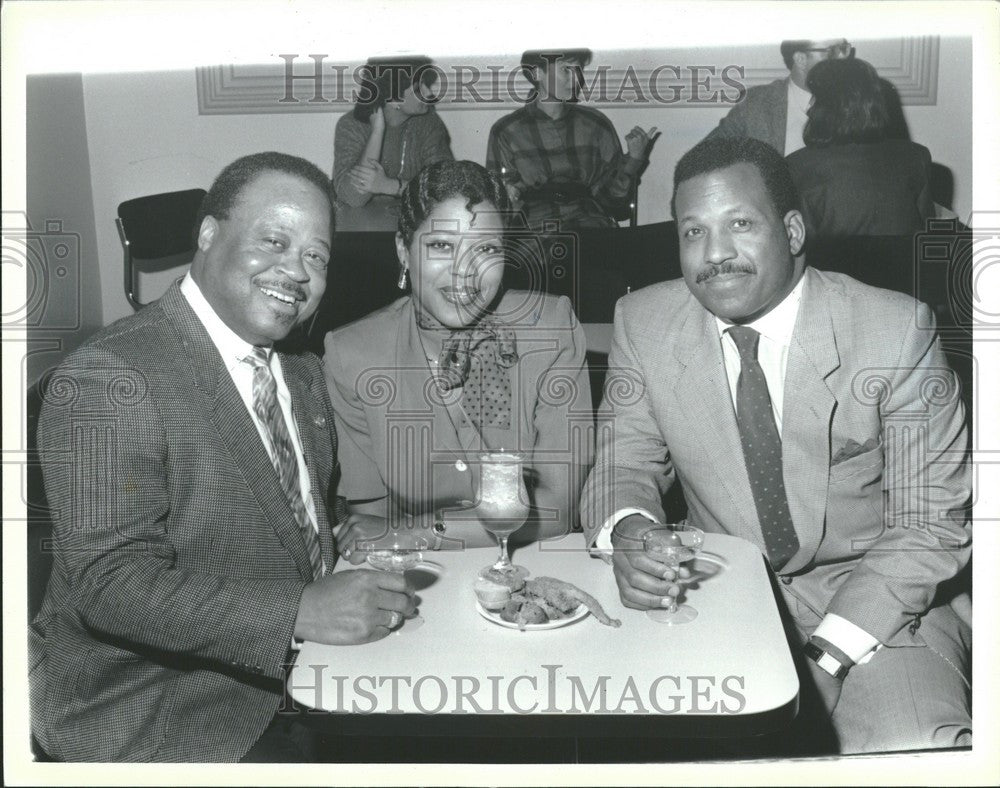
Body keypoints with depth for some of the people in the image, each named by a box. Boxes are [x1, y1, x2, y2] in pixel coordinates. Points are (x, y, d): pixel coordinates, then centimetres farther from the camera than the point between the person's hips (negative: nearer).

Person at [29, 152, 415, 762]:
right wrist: (301, 611, -32)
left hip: (290, 659, 7)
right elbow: (110, 585, -25)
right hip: (150, 700, -6)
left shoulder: (301, 372, 7)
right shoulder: (107, 379, -19)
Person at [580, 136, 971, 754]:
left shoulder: (897, 331, -13)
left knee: (909, 752, -27)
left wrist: (826, 651, -21)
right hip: (715, 593, 2)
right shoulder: (644, 322, -6)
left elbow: (929, 524, -10)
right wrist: (626, 531, -22)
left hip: (875, 594, -1)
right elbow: (626, 463, 2)